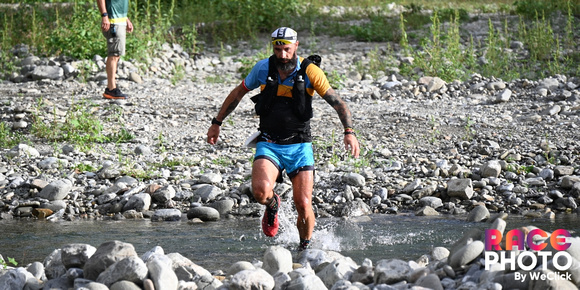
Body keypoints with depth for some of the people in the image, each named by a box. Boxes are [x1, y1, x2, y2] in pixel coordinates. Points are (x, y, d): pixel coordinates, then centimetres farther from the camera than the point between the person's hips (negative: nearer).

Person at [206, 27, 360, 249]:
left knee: (304, 206, -8)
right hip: (269, 145, 1)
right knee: (261, 191, -27)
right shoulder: (263, 69, -2)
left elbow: (338, 103, -8)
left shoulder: (310, 72, -8)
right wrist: (217, 123, 16)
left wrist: (349, 132, -23)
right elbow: (238, 93, 13)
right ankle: (272, 206, 10)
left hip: (299, 146, -1)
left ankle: (305, 247, 20)